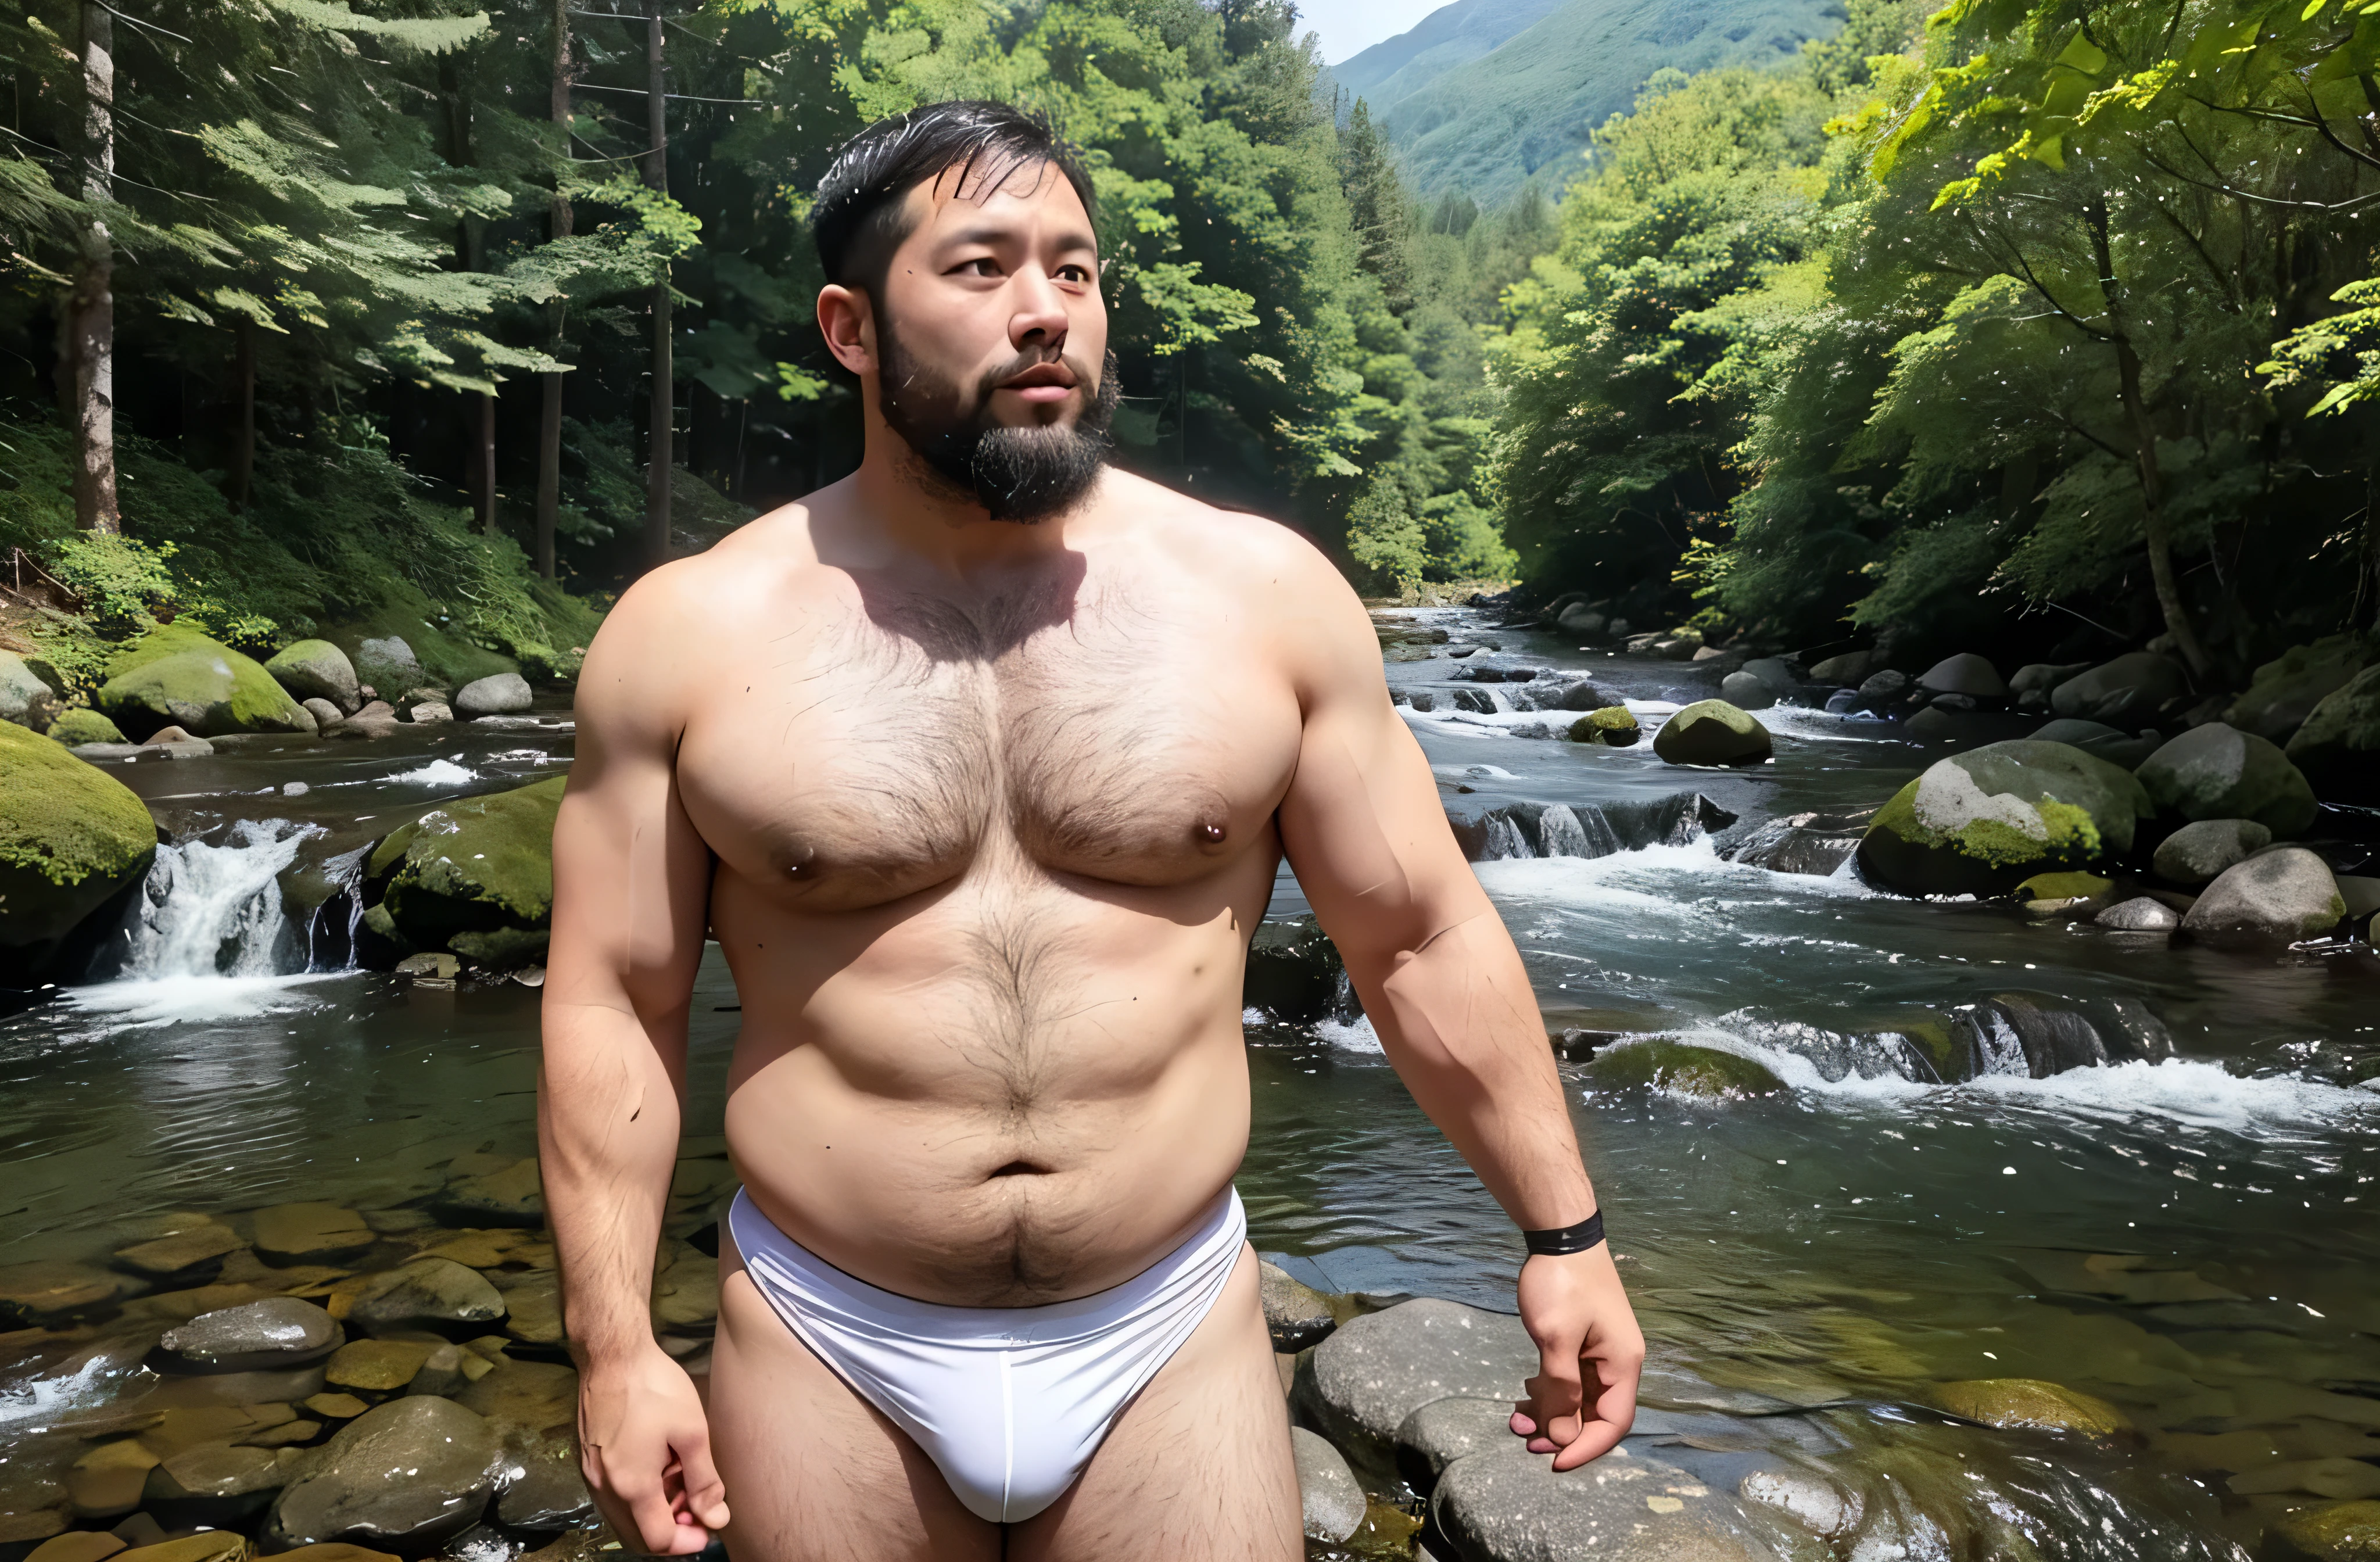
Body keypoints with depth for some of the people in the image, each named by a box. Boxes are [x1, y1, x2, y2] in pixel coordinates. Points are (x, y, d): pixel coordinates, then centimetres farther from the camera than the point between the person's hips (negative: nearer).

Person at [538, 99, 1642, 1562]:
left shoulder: (1264, 591, -5)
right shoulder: (690, 634, -6)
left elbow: (1424, 935, 0)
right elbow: (615, 1001, -1)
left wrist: (1565, 1232, 3)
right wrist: (616, 1345, -4)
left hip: (1174, 1339, 1)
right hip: (826, 1352, 1)